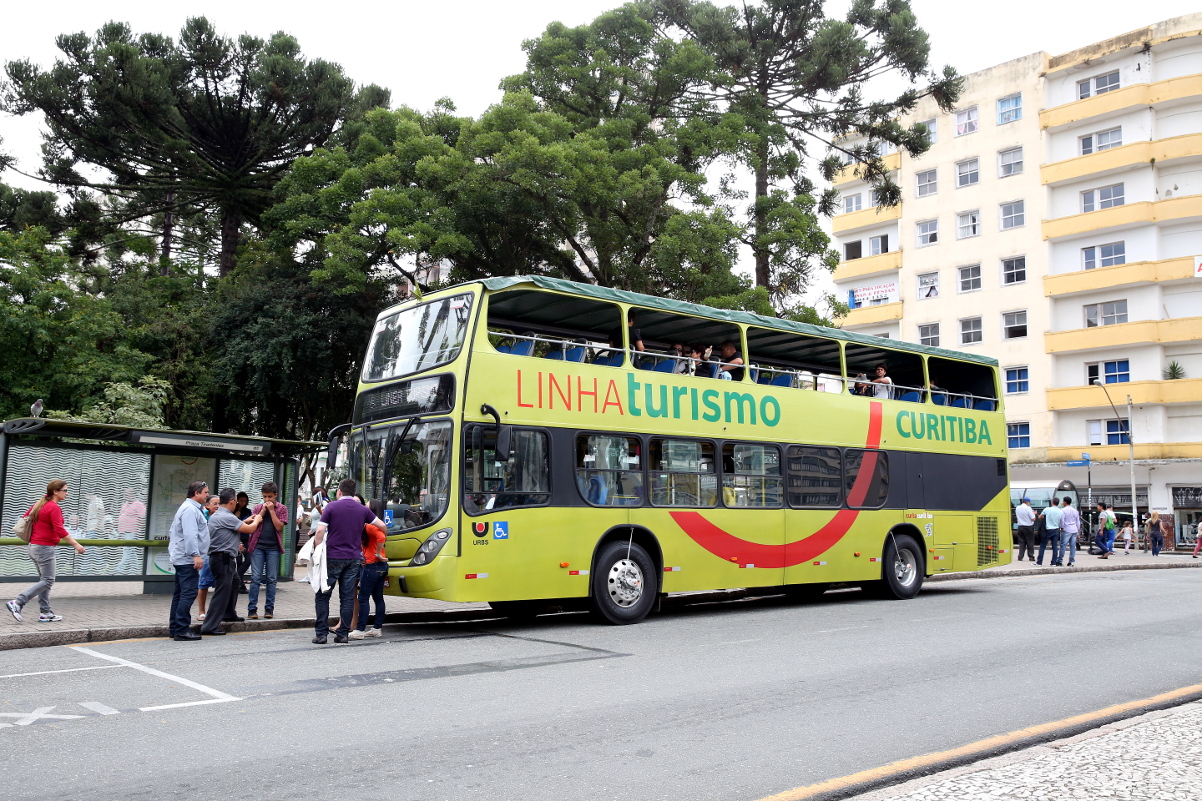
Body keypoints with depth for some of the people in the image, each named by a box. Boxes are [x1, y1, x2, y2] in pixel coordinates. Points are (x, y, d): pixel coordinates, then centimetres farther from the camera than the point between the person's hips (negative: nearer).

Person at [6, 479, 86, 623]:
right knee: (47, 581, -4)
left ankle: (45, 613, 15)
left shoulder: (40, 504, 11)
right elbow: (60, 530, -23)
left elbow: (25, 517, 21)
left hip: (34, 546, 10)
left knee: (44, 579, 13)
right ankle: (17, 603, -8)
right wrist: (76, 545, -23)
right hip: (45, 548, -10)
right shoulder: (54, 508, -17)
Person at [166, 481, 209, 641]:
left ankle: (174, 628, 18)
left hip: (181, 559, 11)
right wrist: (196, 555, -27)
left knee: (179, 594, 13)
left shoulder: (191, 508, 20)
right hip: (188, 559, -11)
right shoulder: (190, 509, -14)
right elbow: (190, 534, -24)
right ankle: (182, 630, -13)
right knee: (188, 594, -12)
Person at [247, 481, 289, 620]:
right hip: (258, 546, 1)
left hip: (273, 547, -1)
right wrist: (263, 510, -6)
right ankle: (252, 609, 0)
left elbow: (279, 527, -6)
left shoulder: (282, 509, 5)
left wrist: (271, 510, -8)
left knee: (271, 579, 3)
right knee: (256, 578, -3)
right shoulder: (257, 508, 11)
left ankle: (269, 608, 9)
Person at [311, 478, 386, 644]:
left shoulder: (332, 507, -4)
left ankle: (321, 633, 2)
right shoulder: (362, 509, 7)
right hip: (354, 558, 3)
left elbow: (320, 531, -11)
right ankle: (343, 634, 6)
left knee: (322, 595, 5)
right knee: (348, 597, 6)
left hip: (333, 557, -3)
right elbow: (382, 526, 12)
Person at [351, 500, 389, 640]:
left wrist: (377, 554, -19)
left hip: (372, 565, -10)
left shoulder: (370, 526, -15)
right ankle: (377, 628, 18)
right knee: (378, 598, 13)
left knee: (363, 598, -5)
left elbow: (381, 537, -30)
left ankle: (360, 630, -3)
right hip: (382, 566, 10)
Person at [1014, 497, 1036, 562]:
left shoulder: (1017, 508, 5)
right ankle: (1031, 556, 6)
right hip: (1028, 527, -5)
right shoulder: (1028, 508, -13)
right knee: (1030, 542, 5)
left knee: (1021, 542, 9)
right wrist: (1034, 513, 7)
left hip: (1020, 527, 5)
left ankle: (1020, 556, 4)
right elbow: (1033, 519, -13)